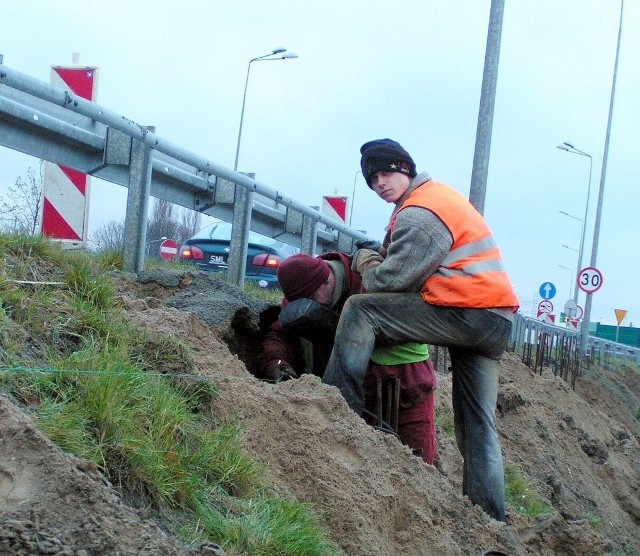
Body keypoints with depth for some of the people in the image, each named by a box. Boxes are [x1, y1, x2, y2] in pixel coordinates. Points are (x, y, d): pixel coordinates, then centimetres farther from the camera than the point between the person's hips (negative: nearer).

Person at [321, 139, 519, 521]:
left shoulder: (418, 213, -10)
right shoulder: (438, 193, 22)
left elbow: (392, 280, -11)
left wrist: (365, 262, 8)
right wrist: (379, 259, 12)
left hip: (464, 313, -10)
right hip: (498, 321, 10)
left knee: (360, 310, -8)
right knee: (479, 426, 12)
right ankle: (489, 519, 12)